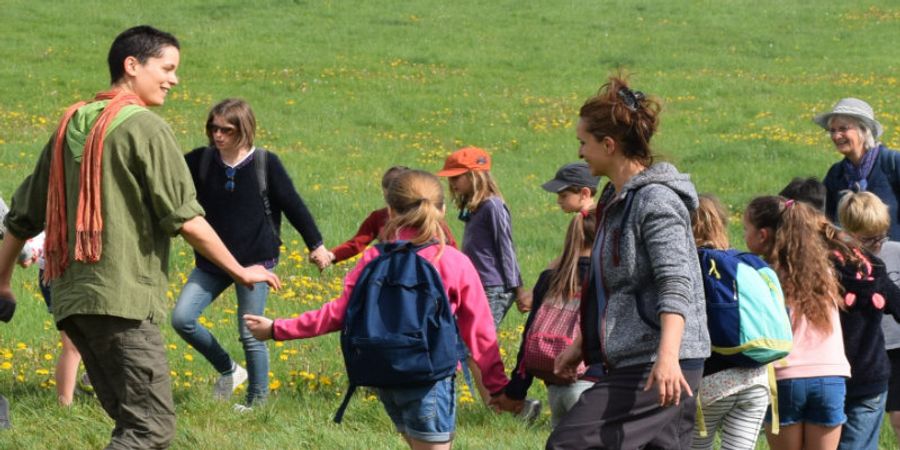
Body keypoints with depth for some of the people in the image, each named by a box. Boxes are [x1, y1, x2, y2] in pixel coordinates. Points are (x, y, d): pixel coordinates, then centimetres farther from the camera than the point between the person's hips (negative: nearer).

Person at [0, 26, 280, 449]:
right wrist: (240, 271, 1)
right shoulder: (145, 127, -6)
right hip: (122, 297, -9)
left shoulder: (72, 124, 17)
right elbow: (185, 219, -9)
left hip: (72, 298, 9)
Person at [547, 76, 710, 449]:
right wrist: (581, 345, 32)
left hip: (659, 368, -10)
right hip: (632, 362, 10)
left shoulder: (655, 200, -13)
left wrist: (667, 355, -35)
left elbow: (676, 285, -24)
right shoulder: (616, 199, 17)